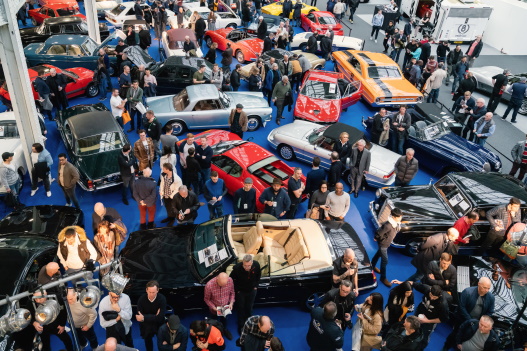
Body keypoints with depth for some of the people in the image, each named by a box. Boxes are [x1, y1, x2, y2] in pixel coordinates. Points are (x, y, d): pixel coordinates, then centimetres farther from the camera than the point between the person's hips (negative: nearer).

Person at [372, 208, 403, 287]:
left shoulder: (397, 223, -13)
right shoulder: (388, 226, -38)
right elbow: (378, 234, -30)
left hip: (387, 243, 9)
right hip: (383, 244, -9)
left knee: (379, 254, 29)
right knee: (385, 261, 0)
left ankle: (372, 266, 53)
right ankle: (383, 278, 15)